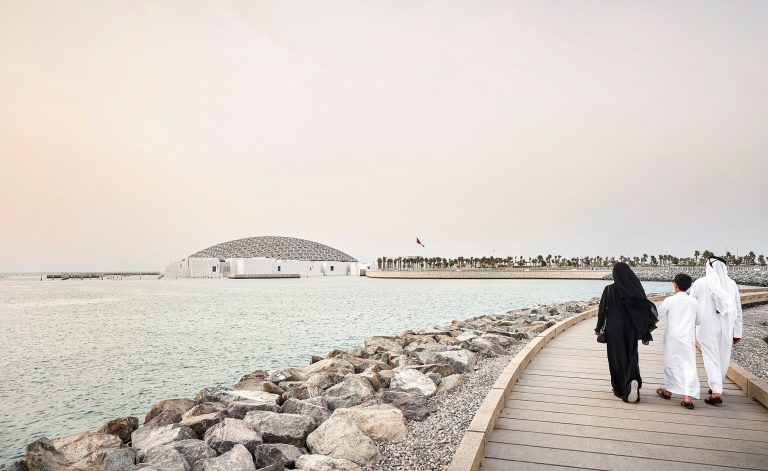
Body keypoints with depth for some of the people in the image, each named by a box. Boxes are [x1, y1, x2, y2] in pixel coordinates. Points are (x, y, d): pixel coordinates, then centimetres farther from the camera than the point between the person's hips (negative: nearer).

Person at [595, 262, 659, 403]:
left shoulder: (609, 289, -11)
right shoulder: (635, 288, -3)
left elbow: (602, 310, -8)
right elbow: (646, 307, -2)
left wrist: (598, 328, 3)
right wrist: (645, 332, 5)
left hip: (614, 329, -2)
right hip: (631, 329, 2)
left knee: (616, 358, 9)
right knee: (631, 356, 11)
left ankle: (620, 389, 17)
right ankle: (632, 380, -16)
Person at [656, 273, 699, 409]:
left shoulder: (670, 300, -9)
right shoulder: (694, 302, -1)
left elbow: (657, 316, -5)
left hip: (672, 338, -1)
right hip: (688, 339, 2)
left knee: (671, 363, 13)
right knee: (689, 365, 3)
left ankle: (668, 391, 28)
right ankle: (688, 397, -4)